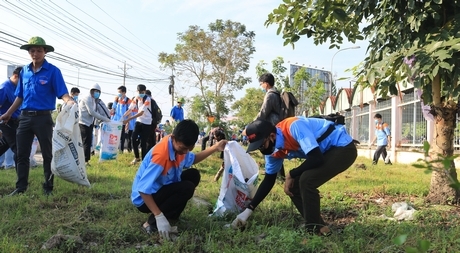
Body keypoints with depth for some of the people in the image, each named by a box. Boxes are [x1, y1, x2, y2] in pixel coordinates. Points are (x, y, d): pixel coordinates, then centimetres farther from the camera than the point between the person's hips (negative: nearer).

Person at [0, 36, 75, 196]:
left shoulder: (53, 71, -5)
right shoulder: (24, 71, 11)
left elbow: (62, 93, -13)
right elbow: (20, 96, 18)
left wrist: (70, 101, -35)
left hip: (43, 117, -5)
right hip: (25, 117, 5)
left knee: (47, 154, 4)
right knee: (21, 154, 8)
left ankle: (48, 187, 13)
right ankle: (21, 187, 17)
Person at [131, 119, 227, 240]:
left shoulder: (179, 145, -7)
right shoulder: (161, 154, -33)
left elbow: (192, 159, 16)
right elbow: (143, 189, -33)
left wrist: (215, 148, 6)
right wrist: (159, 217, -35)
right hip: (144, 198, -9)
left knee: (193, 175, 3)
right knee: (187, 188, -24)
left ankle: (171, 215, 6)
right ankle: (152, 222, -15)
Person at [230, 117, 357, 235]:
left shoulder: (294, 127, -31)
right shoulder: (273, 150, -3)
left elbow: (316, 158, -32)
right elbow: (269, 180, 6)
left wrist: (291, 174, -17)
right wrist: (248, 210, 2)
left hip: (343, 148, -9)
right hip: (328, 151, 9)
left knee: (306, 180, -24)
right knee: (294, 186, 1)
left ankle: (315, 229, -8)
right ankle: (317, 226, 14)